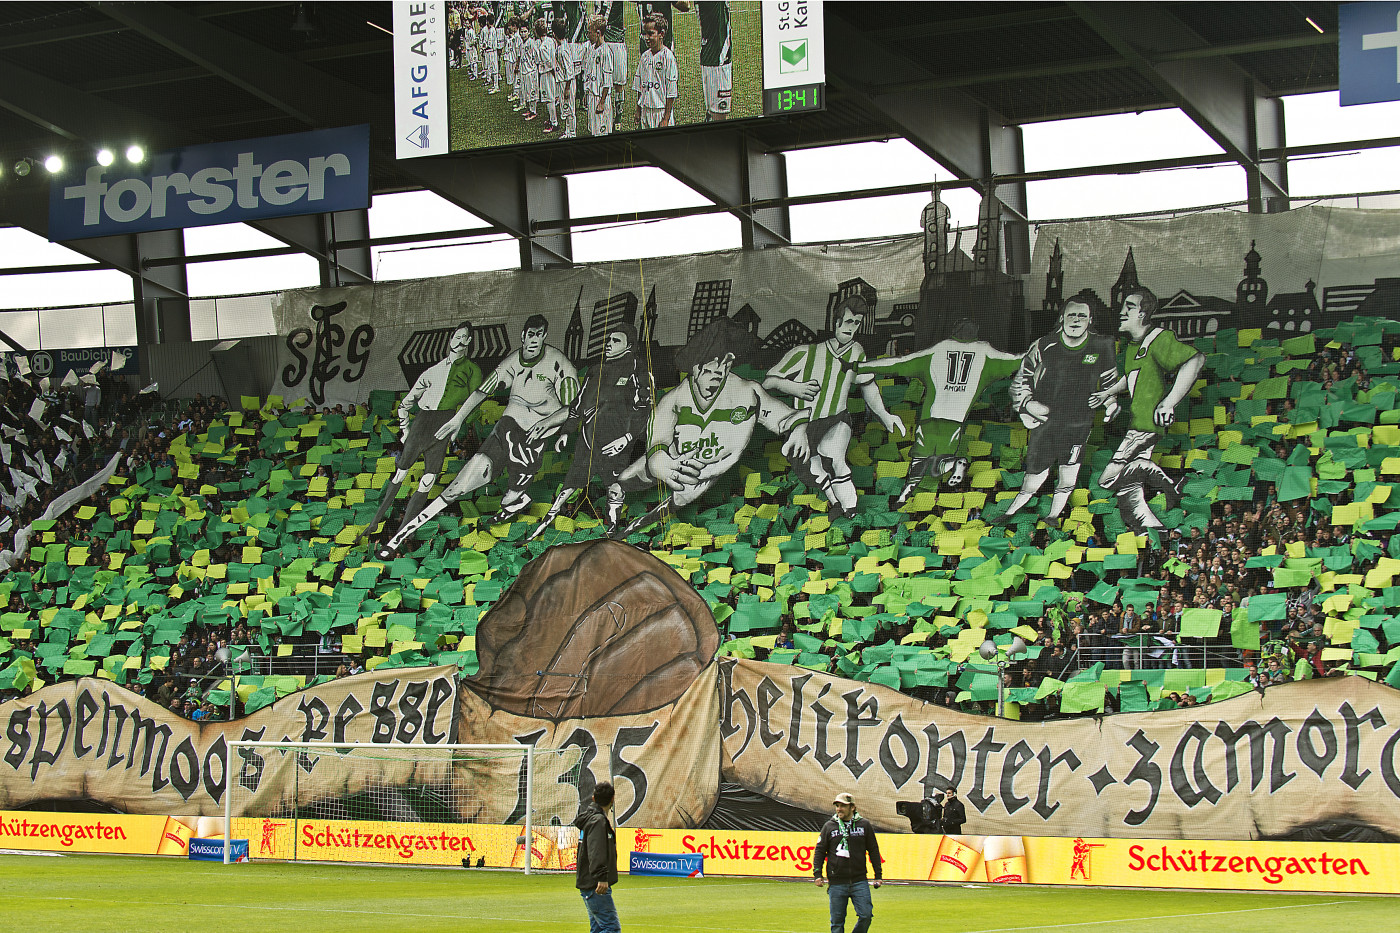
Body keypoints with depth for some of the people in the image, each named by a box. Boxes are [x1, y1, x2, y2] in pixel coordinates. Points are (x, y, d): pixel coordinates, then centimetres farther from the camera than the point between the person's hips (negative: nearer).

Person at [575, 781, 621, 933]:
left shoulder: (591, 818, 17)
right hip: (595, 886, -11)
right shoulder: (598, 821, -14)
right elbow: (596, 853, -26)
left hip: (589, 885, 11)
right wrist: (601, 878, -34)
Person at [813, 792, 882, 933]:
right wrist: (817, 874, -3)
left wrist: (878, 875, 7)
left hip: (859, 882, 0)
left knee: (866, 915, -9)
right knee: (837, 921, 2)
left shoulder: (864, 825, 6)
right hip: (837, 883, 0)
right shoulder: (829, 826, 6)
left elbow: (874, 851, 11)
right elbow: (820, 851, 8)